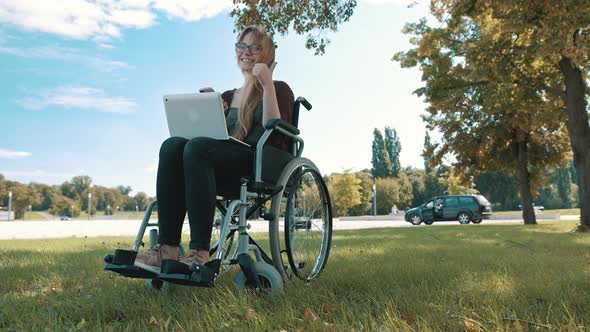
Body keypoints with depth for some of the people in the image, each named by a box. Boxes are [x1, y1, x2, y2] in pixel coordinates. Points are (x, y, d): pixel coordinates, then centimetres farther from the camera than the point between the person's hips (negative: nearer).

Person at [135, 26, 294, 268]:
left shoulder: (279, 90, 12)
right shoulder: (228, 96, 28)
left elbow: (274, 133, -7)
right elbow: (214, 136, 22)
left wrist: (267, 85, -9)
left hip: (262, 167, -5)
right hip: (226, 171, 5)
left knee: (197, 147, -33)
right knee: (172, 145, -24)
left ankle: (200, 254, -37)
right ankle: (167, 248, -34)